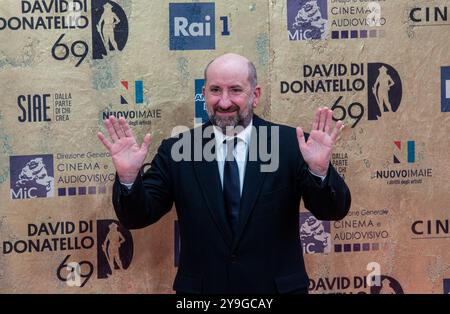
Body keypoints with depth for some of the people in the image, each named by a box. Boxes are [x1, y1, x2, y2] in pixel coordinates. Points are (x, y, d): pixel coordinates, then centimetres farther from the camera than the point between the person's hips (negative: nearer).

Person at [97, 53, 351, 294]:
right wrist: (129, 175, -23)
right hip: (201, 287, 1)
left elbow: (333, 211, -12)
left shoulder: (290, 143, -8)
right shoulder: (176, 150, -5)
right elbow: (136, 217, -5)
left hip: (278, 287, 0)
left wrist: (319, 170, -30)